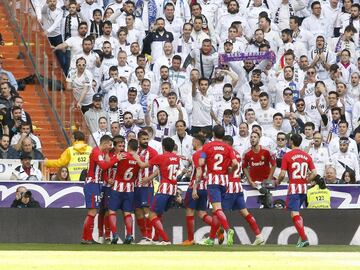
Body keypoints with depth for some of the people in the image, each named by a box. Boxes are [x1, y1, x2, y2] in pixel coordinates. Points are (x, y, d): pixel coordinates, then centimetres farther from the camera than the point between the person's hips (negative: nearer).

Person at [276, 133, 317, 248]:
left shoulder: (287, 155, -7)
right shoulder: (307, 156, 7)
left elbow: (282, 174, -10)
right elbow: (314, 173, 2)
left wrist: (277, 181, 10)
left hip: (293, 188, -6)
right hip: (304, 188, 6)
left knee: (295, 214, -6)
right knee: (297, 213, 22)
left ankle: (304, 239, -18)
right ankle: (301, 237, 14)